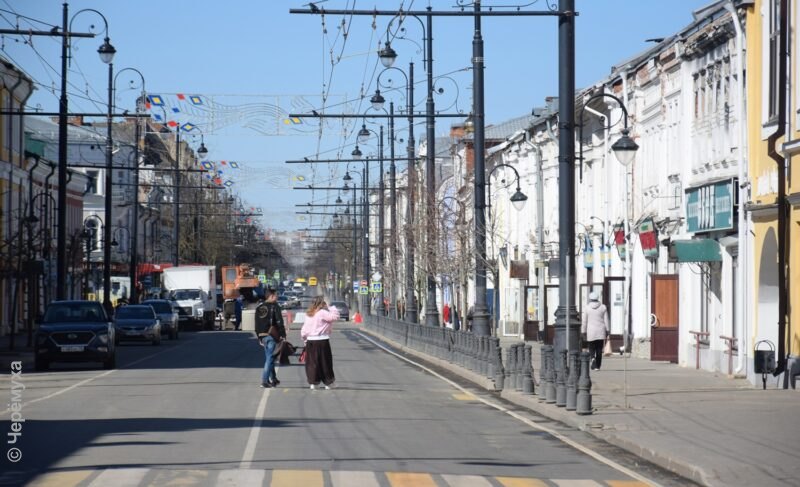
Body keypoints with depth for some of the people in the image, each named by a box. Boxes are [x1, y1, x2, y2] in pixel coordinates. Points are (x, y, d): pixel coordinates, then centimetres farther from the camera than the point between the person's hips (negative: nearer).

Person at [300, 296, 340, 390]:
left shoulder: (308, 314, 10)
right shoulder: (322, 313, -10)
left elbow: (304, 331, 10)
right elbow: (334, 316, -19)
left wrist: (305, 340, 20)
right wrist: (333, 309, -3)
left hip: (310, 341, 5)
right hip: (322, 341, -5)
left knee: (312, 362, 9)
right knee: (325, 362, 6)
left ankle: (313, 382, 7)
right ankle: (328, 383, 13)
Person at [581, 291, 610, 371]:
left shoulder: (587, 308, -2)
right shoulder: (603, 307, 2)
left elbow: (584, 321, -2)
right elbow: (606, 320, 3)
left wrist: (583, 332, 4)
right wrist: (607, 331, 9)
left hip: (591, 331, -1)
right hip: (601, 331, 1)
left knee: (592, 348, 8)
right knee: (599, 349, 8)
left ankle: (593, 358, -21)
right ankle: (597, 366, 8)